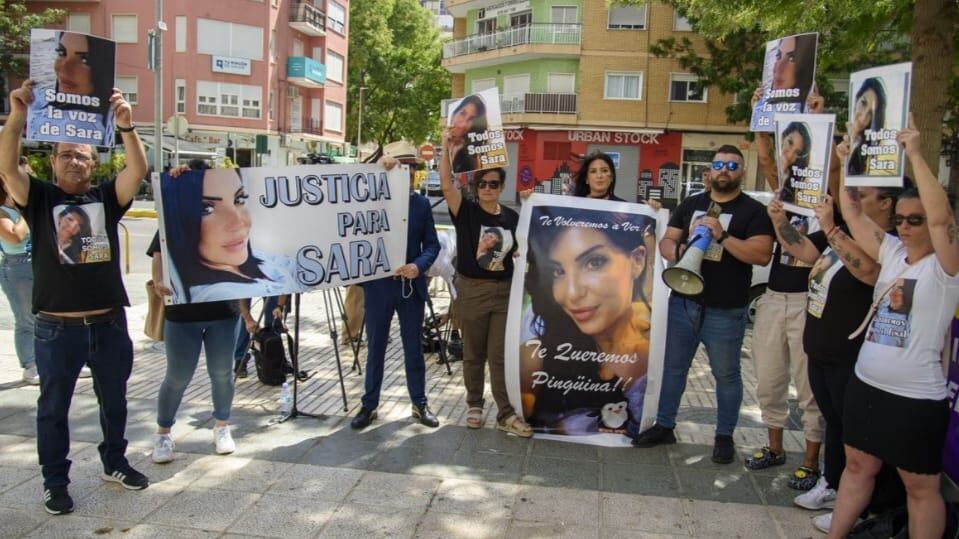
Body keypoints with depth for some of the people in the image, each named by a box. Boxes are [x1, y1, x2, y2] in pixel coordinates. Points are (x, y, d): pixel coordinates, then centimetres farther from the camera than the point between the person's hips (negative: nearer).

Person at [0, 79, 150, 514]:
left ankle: (115, 462, 35)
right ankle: (55, 481, 23)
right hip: (57, 328, -2)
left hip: (110, 323, 2)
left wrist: (126, 127, -28)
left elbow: (138, 169, -12)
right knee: (54, 406, 10)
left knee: (114, 400, 17)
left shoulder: (106, 197, 3)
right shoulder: (39, 198, 0)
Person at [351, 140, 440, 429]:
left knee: (414, 349, 10)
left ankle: (420, 404, 22)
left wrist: (419, 265, -15)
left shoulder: (422, 203, 5)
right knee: (375, 348, 8)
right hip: (378, 284, -1)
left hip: (411, 285, 2)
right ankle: (369, 405, 20)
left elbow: (432, 243, 4)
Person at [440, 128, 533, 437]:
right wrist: (446, 148, -26)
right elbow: (446, 185, -20)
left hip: (504, 291, 2)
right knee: (474, 353, 11)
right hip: (471, 290, -2)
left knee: (501, 355, 2)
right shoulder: (466, 212, -4)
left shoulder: (512, 218, 6)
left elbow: (518, 252, 16)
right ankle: (475, 405, 28)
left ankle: (506, 414, 6)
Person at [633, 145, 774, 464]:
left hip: (725, 311, -4)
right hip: (682, 302, 4)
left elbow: (762, 254, -14)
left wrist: (722, 236, -24)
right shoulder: (691, 204, 10)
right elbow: (666, 241, 8)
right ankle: (664, 426, 27)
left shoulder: (753, 211, -3)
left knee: (726, 374, 8)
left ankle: (724, 436, 23)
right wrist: (677, 251, -16)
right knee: (673, 367, 13)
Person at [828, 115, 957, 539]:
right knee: (857, 466, 19)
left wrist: (915, 155, -29)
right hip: (866, 385, 7)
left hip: (917, 398, -7)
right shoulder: (892, 252, 6)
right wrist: (847, 165, -1)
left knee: (920, 486, 8)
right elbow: (852, 213, 8)